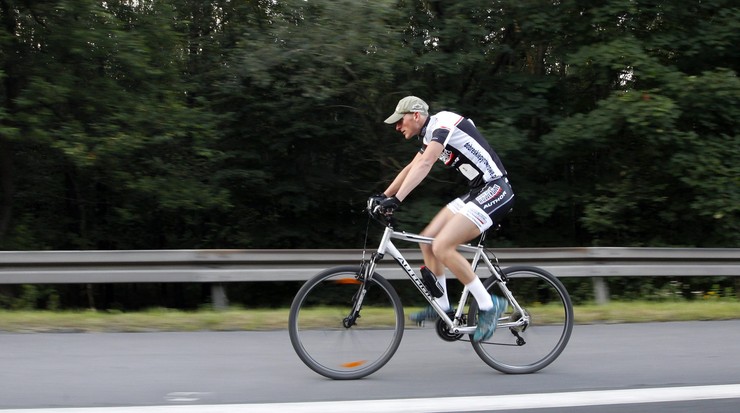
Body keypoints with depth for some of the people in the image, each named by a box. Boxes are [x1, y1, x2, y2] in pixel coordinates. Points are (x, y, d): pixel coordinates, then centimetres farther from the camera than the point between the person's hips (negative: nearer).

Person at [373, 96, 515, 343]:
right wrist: (383, 197, 16)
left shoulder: (443, 123, -15)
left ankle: (488, 305, -10)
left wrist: (396, 199, -34)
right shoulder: (430, 134, 16)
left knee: (442, 246, -19)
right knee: (427, 241, 6)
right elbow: (410, 169, 22)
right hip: (476, 192, 10)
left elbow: (424, 164, -28)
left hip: (495, 190, -10)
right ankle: (442, 306, 15)